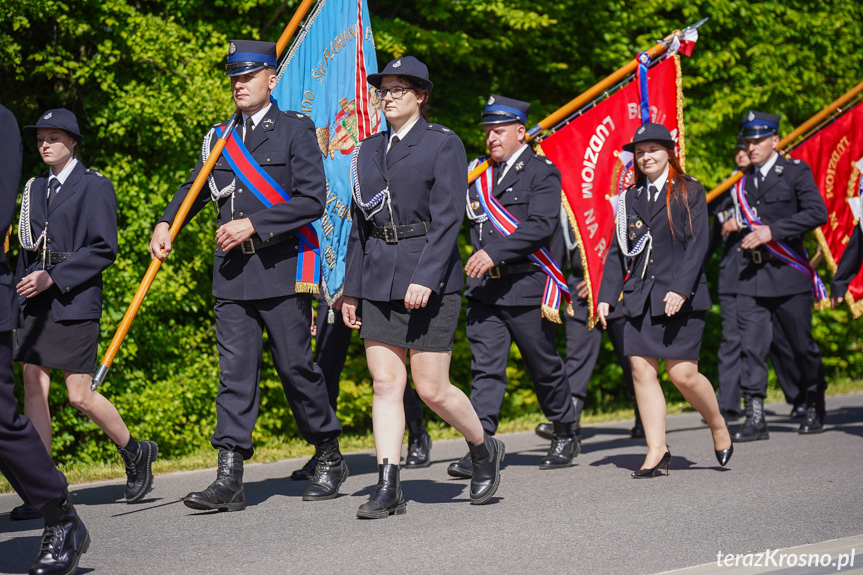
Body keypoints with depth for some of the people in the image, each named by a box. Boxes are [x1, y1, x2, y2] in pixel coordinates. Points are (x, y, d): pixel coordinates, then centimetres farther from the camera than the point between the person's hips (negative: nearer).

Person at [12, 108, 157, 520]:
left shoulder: (95, 186, -3)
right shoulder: (36, 188, 17)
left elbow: (103, 249, -10)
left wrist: (53, 278, -16)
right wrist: (23, 288, 11)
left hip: (75, 304, -6)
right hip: (36, 304, 6)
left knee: (80, 396, -6)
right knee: (33, 388, -2)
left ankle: (135, 452, 20)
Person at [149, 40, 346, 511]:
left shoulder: (295, 130, -2)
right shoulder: (220, 137, 14)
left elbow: (312, 199, -10)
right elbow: (195, 188, 24)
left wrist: (254, 224, -15)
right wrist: (166, 224, 5)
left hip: (282, 267, -4)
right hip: (232, 274, 4)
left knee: (296, 366, 2)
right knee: (234, 371, -1)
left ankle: (330, 459, 21)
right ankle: (229, 478, -3)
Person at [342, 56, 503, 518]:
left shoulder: (443, 144, -3)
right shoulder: (368, 150, 13)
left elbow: (448, 217, -12)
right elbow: (360, 222, 15)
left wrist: (425, 277, -21)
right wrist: (352, 288, 11)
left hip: (431, 276, -5)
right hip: (379, 280, 5)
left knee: (431, 389, -2)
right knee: (385, 384, 0)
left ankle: (484, 448, 24)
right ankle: (388, 488, 1)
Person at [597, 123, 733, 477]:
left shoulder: (689, 193, 2)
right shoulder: (630, 198, 14)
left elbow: (697, 245, -7)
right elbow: (617, 251, 15)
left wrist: (680, 289, -17)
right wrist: (606, 295, 7)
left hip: (681, 298, -4)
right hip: (640, 298, 5)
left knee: (683, 374, -7)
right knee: (642, 371, -3)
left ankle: (718, 427, 20)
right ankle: (657, 451, 1)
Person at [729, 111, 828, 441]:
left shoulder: (796, 172, -2)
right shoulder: (743, 181, 14)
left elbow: (817, 213, -14)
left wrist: (772, 231, -18)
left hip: (788, 275, -4)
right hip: (751, 277, 4)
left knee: (802, 344, 7)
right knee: (751, 345, -6)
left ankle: (815, 407, 26)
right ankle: (755, 417, -6)